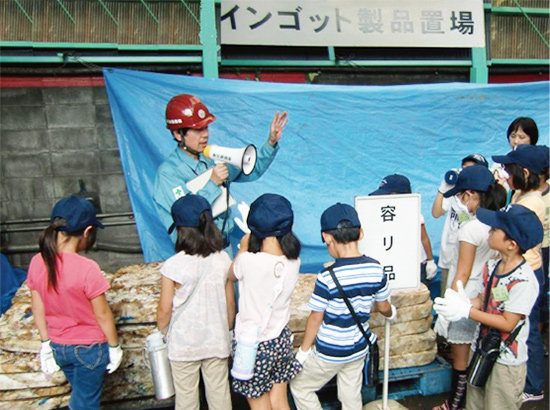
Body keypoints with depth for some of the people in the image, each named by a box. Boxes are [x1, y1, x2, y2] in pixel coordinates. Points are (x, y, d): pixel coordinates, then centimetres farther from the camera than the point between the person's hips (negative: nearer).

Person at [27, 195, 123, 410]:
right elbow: (102, 314, -19)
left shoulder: (37, 263, -12)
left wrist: (46, 343, 10)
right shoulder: (86, 268, -29)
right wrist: (114, 346, -5)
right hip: (90, 347, -5)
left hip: (59, 346, 5)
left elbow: (38, 309, -2)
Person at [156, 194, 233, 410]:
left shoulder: (173, 266, -19)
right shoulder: (223, 260, -8)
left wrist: (161, 332, 9)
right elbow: (229, 302, 2)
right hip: (216, 341, 3)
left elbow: (165, 309, -11)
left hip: (184, 343, -3)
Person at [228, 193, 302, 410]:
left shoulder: (248, 261, -26)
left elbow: (232, 275, -2)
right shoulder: (294, 262, -12)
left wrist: (243, 248, 9)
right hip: (281, 340, 4)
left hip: (252, 344, -4)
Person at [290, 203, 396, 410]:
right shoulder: (376, 269, -11)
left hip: (329, 353, -5)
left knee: (300, 386, 16)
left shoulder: (327, 277, -26)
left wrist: (304, 350, -2)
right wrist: (391, 313, 28)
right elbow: (384, 306, 4)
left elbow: (315, 318, -16)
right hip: (359, 348, 6)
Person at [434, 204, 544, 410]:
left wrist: (467, 311, -24)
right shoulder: (491, 267, -2)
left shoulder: (524, 281, -25)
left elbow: (508, 323, -22)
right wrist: (465, 301, -17)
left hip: (506, 362, -7)